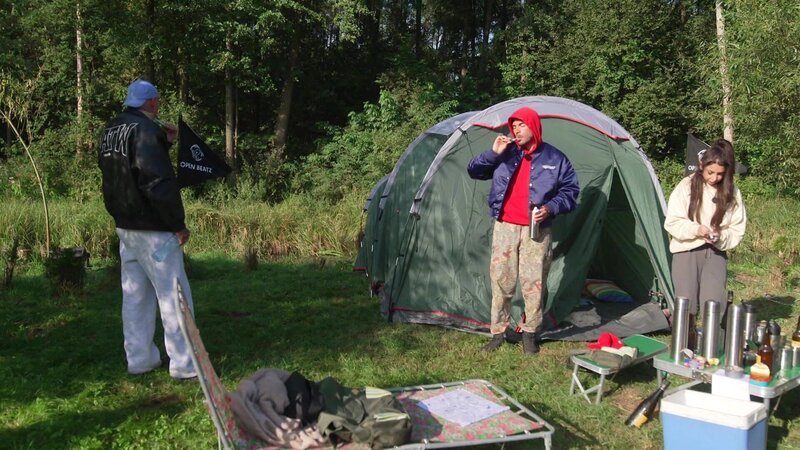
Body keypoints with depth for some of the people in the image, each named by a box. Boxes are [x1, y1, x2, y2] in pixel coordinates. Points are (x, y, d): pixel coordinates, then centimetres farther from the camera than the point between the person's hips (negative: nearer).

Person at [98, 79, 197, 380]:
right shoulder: (145, 129, -16)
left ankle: (139, 359, 21)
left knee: (135, 294, 14)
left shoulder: (110, 132, 12)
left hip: (124, 226, 9)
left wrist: (165, 143, 11)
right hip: (152, 229, -9)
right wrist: (178, 224, -16)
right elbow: (159, 181, -22)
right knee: (173, 294, -3)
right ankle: (185, 365, 1)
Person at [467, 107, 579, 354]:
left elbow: (570, 190, 6)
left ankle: (530, 334, 17)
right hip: (505, 228, 2)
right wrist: (493, 153, -12)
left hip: (537, 231, -1)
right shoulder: (506, 154, 5)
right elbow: (473, 171, 4)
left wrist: (551, 207, -12)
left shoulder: (554, 158, 1)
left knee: (534, 284, 1)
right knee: (500, 281, 4)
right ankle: (498, 332, 15)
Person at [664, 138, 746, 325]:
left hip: (716, 252, 2)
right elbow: (672, 223, -4)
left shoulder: (732, 192, 0)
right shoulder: (687, 186, -5)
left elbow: (738, 230, 4)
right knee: (686, 304, -7)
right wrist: (696, 229, -20)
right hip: (687, 250, -1)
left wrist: (721, 237, -16)